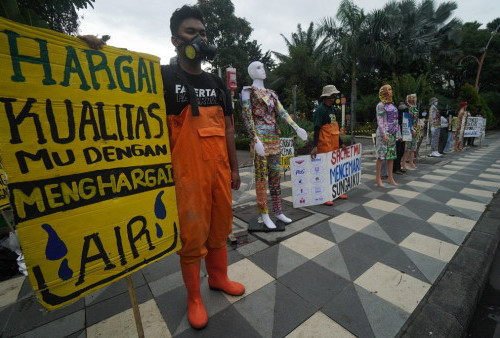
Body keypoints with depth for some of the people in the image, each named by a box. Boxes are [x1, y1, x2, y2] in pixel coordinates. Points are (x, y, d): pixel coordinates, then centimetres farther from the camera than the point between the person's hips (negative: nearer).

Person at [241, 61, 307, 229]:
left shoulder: (271, 93, 20)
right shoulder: (248, 91, 1)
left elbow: (282, 112, 9)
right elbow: (247, 117, -9)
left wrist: (296, 127, -5)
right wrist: (256, 140, -20)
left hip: (274, 138, 7)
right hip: (260, 138, -6)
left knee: (275, 175, 8)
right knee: (261, 176, -3)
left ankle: (278, 211, 19)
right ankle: (264, 214, 7)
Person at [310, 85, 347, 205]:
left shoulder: (332, 108, 14)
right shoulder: (320, 109, -10)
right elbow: (317, 129, -17)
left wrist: (341, 143, 21)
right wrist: (314, 146, -26)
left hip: (334, 145, 8)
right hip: (324, 145, -8)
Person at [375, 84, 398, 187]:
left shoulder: (391, 105, 17)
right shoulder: (381, 105, -7)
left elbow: (395, 119, 22)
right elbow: (379, 121, -14)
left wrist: (396, 131, 18)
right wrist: (383, 134, -20)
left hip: (392, 133, 8)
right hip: (384, 132, -8)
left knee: (392, 154, 9)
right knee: (382, 154, -6)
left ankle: (390, 177, 17)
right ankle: (378, 177, 2)